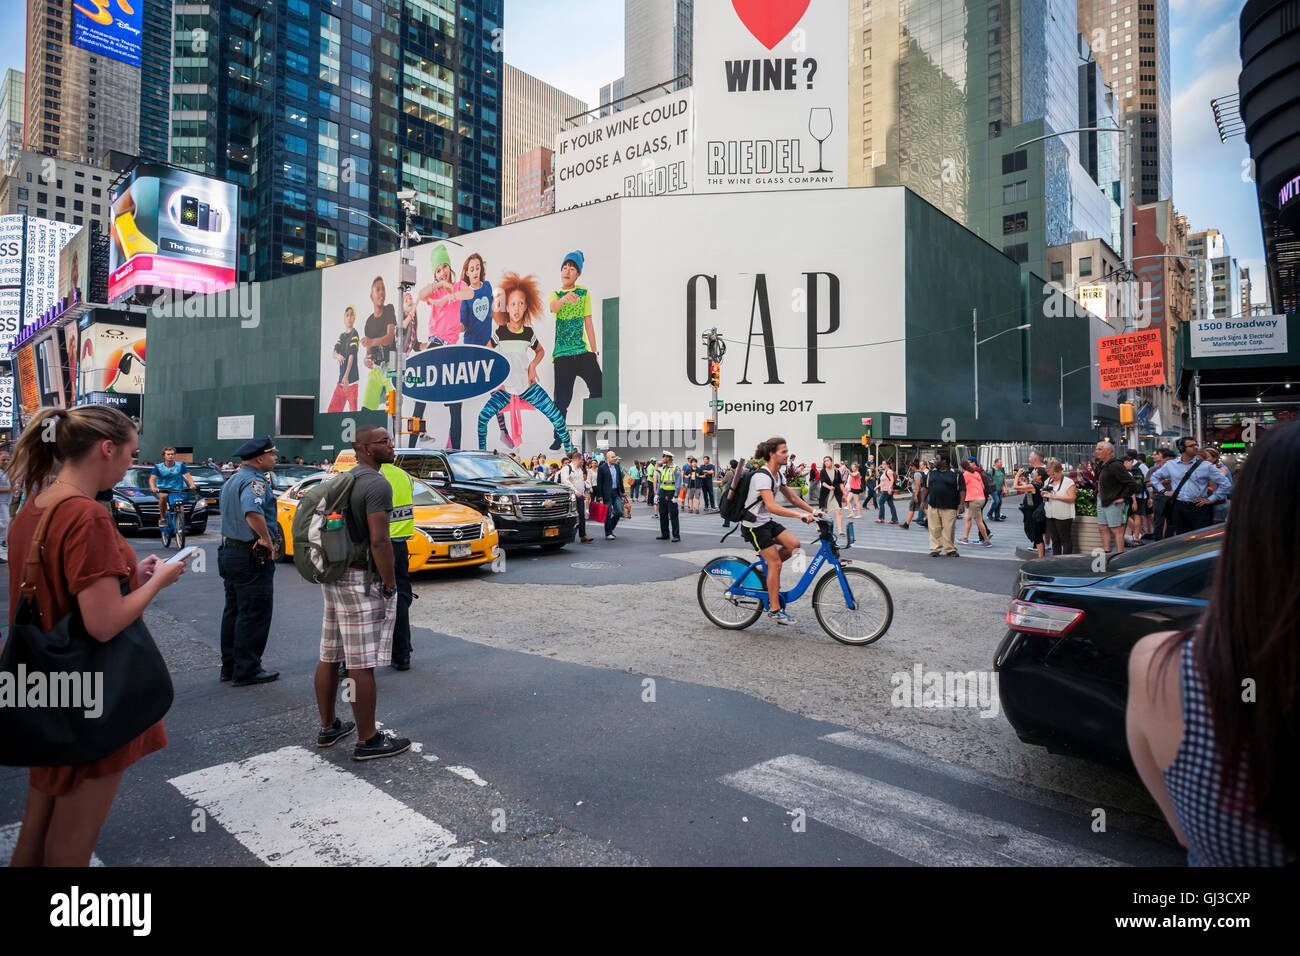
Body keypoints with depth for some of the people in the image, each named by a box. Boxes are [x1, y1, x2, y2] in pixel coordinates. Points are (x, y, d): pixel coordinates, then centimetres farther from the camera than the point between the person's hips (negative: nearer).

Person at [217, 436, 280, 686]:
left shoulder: (232, 480, 16)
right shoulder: (255, 481, -18)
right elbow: (253, 512, -37)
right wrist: (267, 540, -27)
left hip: (228, 551, 10)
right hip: (252, 557, -10)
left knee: (233, 611, 16)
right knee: (254, 613, -2)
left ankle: (230, 666, 24)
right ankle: (247, 670, 3)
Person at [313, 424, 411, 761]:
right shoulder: (377, 484, -15)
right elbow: (379, 541, -22)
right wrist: (390, 586, -15)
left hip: (333, 577, 10)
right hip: (362, 581, -10)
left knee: (329, 657, 17)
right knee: (361, 665, -3)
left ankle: (328, 727, 31)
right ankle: (368, 740, 6)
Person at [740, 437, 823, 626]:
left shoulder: (778, 475, 7)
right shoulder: (762, 476, -23)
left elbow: (793, 498, 14)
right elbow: (771, 506, -34)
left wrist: (814, 511, 4)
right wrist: (801, 515, -38)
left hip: (766, 522, 8)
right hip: (753, 525, -8)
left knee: (793, 544, -8)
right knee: (775, 563, -9)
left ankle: (766, 567, 15)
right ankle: (774, 610, 0)